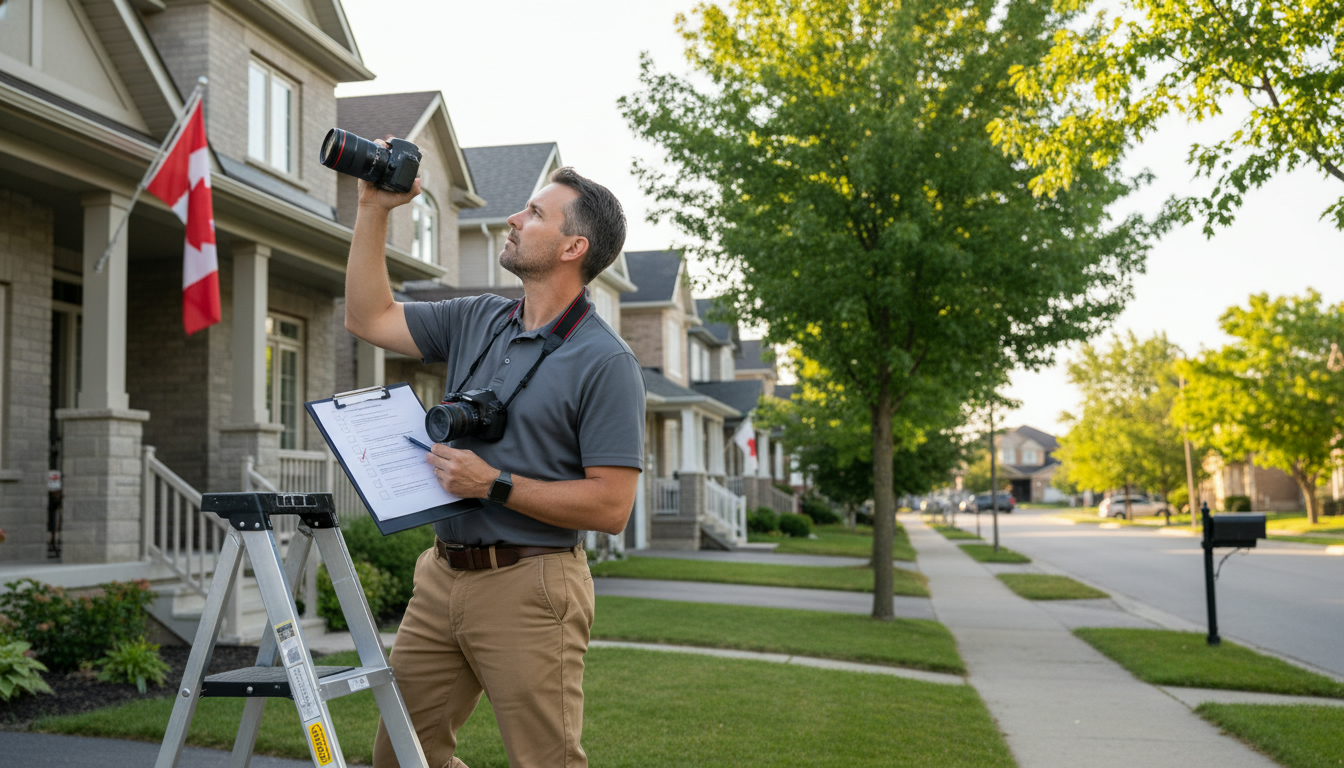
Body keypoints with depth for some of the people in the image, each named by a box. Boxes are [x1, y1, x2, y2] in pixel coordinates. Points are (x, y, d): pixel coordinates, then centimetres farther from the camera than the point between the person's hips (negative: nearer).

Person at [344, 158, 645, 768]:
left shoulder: (606, 363, -11)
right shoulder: (476, 321, 11)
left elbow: (611, 505, -16)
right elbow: (369, 318, 14)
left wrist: (495, 484, -19)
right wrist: (373, 210, 8)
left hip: (528, 589, -7)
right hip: (441, 575, 7)